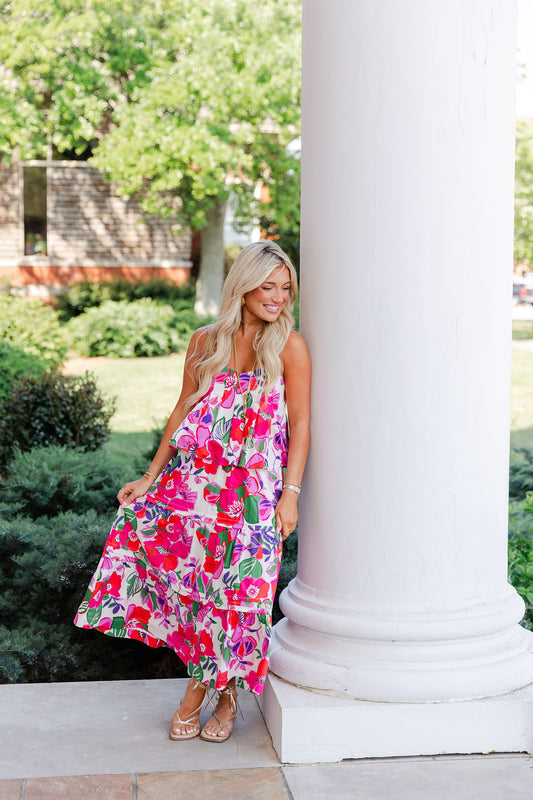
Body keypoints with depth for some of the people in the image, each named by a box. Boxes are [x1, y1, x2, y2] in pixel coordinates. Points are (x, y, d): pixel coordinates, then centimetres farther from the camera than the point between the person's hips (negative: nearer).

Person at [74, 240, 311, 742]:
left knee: (237, 588, -3)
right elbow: (183, 410, 12)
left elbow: (299, 424, -3)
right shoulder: (205, 343, 7)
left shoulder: (289, 346, -2)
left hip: (255, 488, -3)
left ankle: (225, 692, 21)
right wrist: (152, 476, 9)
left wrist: (290, 494, -10)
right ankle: (201, 681, 9)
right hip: (197, 479, 3)